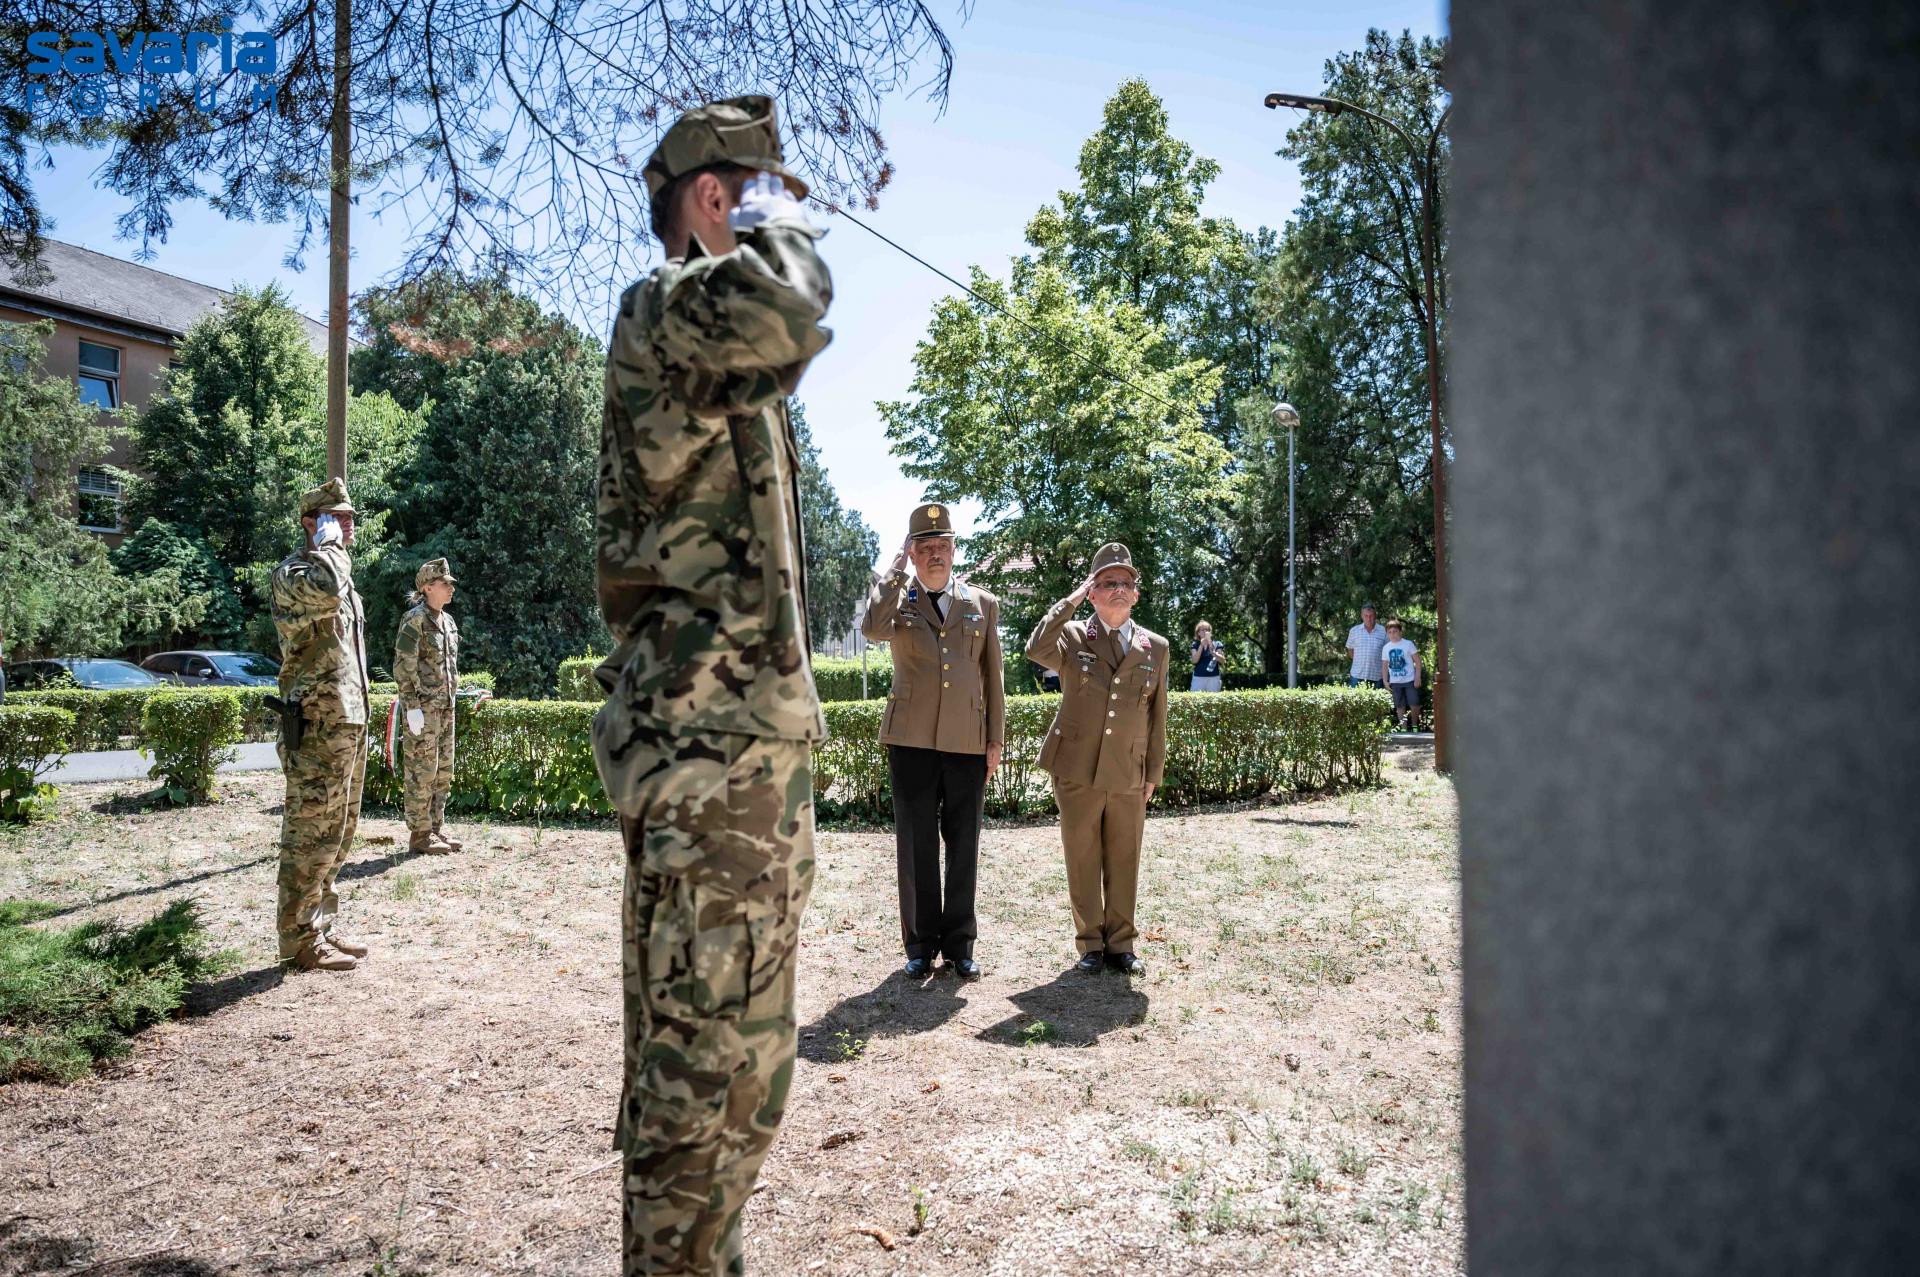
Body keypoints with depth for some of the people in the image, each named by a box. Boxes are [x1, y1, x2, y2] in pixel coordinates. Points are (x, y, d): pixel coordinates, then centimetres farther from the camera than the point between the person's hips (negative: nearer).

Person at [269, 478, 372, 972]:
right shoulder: (291, 573, -9)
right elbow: (324, 592, -35)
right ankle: (301, 942, 3)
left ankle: (321, 927, 25)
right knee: (309, 836, -5)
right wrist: (327, 543, -16)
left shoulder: (341, 575, 20)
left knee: (337, 834, 15)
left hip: (348, 723, 10)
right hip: (316, 728, -10)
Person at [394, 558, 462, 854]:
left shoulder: (448, 622, 13)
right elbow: (403, 667, -14)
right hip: (422, 706, -8)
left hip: (445, 706, 8)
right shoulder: (415, 620, -11)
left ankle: (437, 829, 19)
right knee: (421, 771, -4)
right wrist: (412, 707, -18)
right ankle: (419, 835, 3)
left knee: (443, 771, 11)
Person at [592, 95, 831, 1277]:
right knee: (714, 1067, -5)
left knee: (728, 1050, 20)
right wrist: (778, 225, -13)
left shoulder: (718, 350, 23)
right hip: (710, 748, -11)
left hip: (748, 743, 11)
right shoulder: (661, 309, -7)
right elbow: (780, 312, -29)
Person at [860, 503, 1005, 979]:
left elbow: (993, 677, 11)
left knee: (963, 846, 7)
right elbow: (873, 629, -19)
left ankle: (959, 943, 19)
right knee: (916, 846, 5)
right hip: (912, 740, -1)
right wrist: (897, 568, -12)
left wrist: (995, 740, 6)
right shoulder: (896, 598, 6)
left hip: (968, 741, 1)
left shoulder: (983, 603, 11)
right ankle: (921, 944, 17)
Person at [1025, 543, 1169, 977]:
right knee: (1083, 862, 7)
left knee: (1123, 863, 8)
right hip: (1077, 772, -2)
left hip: (1129, 776, 2)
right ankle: (1090, 944, 20)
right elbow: (1037, 649, -22)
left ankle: (1120, 944, 22)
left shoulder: (1155, 648, 8)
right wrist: (1073, 598, -16)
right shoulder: (1073, 636, 1)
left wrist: (1153, 773, 8)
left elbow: (1157, 716, 10)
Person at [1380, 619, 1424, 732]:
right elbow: (1384, 666, 11)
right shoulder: (1386, 648, 7)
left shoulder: (1408, 644, -3)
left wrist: (1417, 678, -8)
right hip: (1395, 682, 3)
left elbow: (1417, 661, -2)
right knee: (1400, 707, 5)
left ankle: (1414, 726, 16)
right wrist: (1385, 681, 3)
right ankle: (1404, 729, 11)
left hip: (1410, 680, -3)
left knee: (1414, 705, -5)